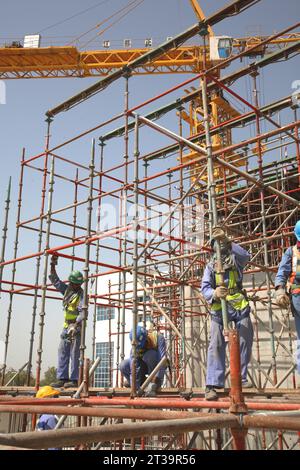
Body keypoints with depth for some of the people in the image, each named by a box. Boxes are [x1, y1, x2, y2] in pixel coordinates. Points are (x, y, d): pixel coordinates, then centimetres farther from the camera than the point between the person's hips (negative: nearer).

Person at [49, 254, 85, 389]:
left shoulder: (81, 294, -9)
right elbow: (55, 280, 20)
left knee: (74, 354, -6)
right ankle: (62, 378, 9)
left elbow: (83, 312, -18)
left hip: (76, 326, -7)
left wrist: (75, 326, -29)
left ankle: (74, 380, -4)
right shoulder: (66, 289, 11)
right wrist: (53, 265, 12)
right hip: (66, 326, 7)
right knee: (62, 352, 5)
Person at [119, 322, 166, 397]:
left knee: (150, 355, -35)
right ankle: (143, 382, -1)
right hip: (144, 366, 3)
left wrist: (157, 381, -42)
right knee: (123, 366, -21)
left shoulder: (158, 337, -31)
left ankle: (154, 384, -20)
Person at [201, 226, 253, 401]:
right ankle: (212, 385, -11)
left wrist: (227, 241, -21)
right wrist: (214, 293, -22)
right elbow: (205, 287, 2)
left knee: (245, 342, 3)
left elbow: (246, 256, -13)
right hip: (219, 309, 0)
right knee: (217, 345, -9)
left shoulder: (235, 259, 13)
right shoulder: (210, 265, 16)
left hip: (239, 307, 1)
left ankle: (241, 378, 19)